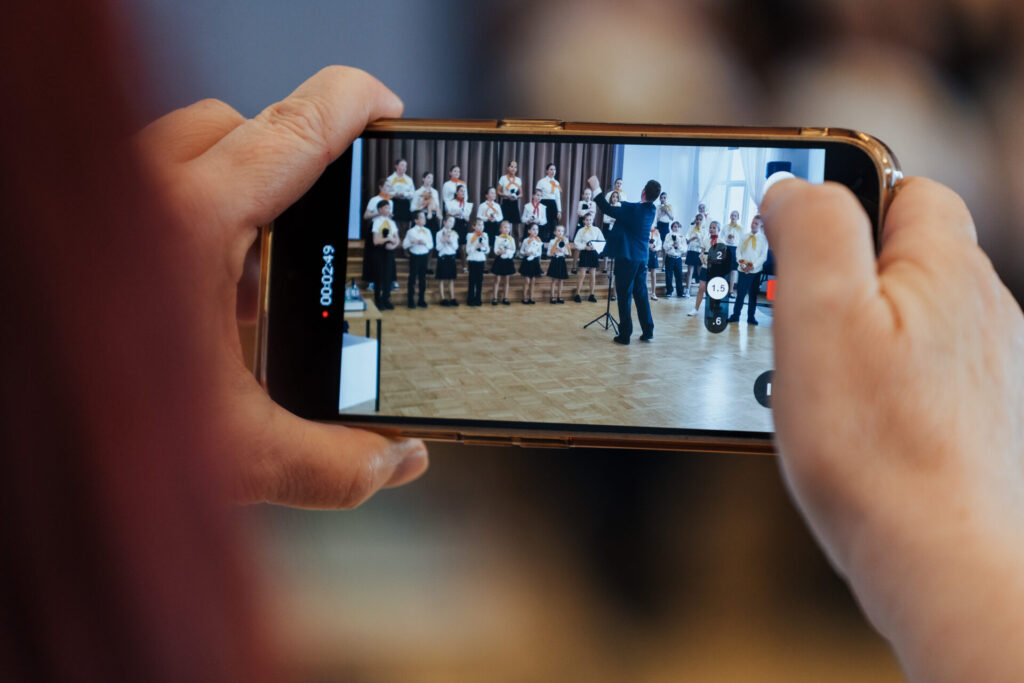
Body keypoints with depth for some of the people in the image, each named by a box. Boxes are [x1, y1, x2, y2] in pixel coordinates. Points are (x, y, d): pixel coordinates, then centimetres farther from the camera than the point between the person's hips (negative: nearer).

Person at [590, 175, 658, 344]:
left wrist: (596, 189, -9)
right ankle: (647, 332, 17)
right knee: (641, 294, 15)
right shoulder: (651, 210, 5)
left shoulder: (633, 209, -18)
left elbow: (607, 209, -18)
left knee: (624, 297, 0)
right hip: (642, 258, 7)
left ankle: (624, 335, 2)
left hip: (627, 257, -7)